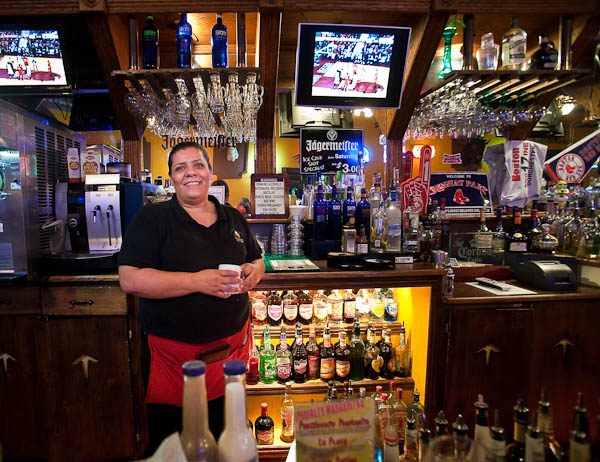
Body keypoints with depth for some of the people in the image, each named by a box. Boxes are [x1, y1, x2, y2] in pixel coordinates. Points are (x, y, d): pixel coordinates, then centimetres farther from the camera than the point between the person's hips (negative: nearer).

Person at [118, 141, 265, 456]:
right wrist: (198, 281, -23)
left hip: (231, 345, 4)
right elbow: (131, 280, -16)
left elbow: (256, 260, 19)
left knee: (222, 437, 20)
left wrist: (254, 271, -6)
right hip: (172, 352, -4)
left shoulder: (233, 218, 9)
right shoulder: (152, 218, -7)